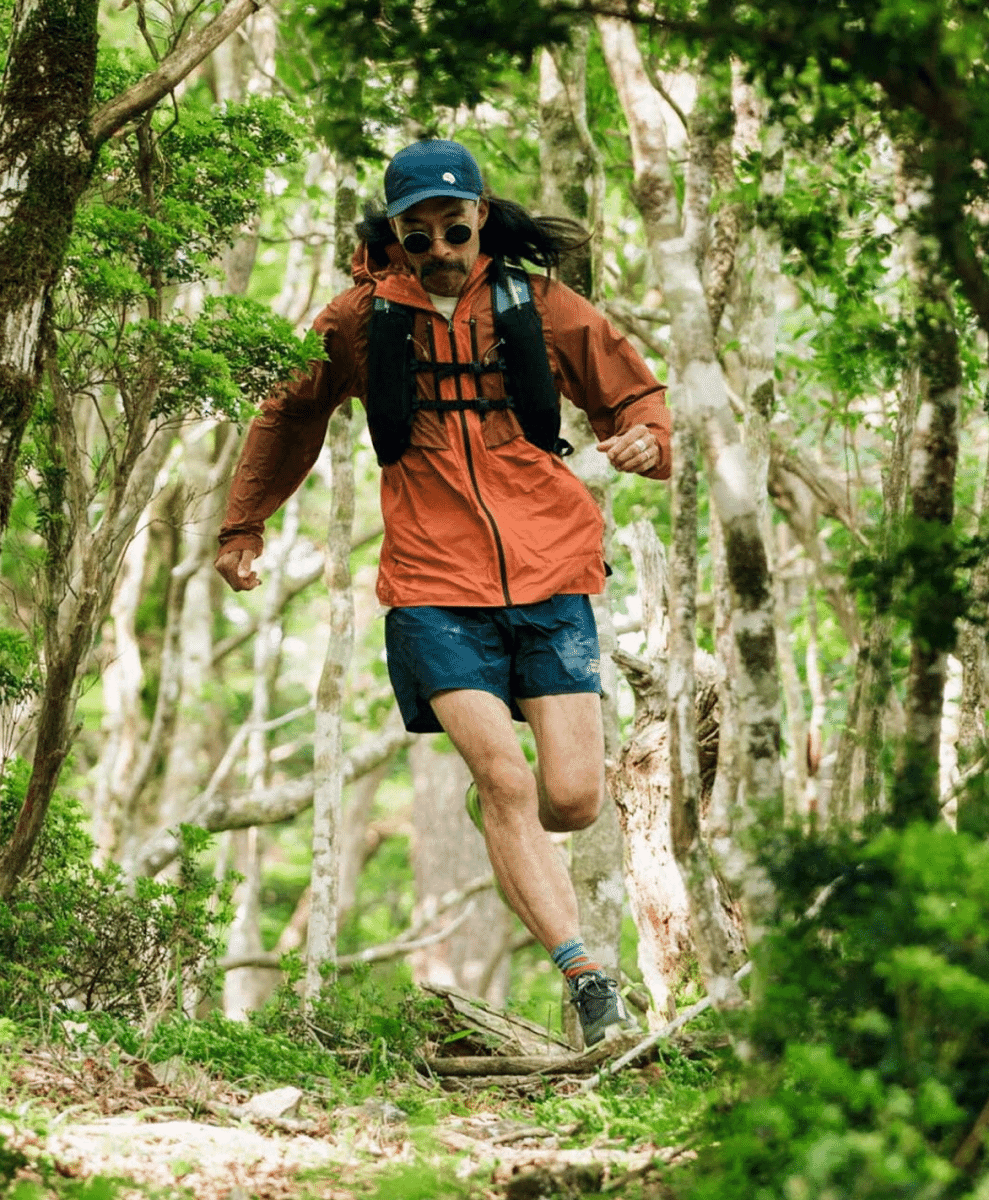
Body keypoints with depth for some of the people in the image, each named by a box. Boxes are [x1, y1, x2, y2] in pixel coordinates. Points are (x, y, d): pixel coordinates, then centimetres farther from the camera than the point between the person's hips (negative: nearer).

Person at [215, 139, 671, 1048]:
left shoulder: (540, 307, 5)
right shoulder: (362, 320, 5)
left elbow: (632, 390, 16)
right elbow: (291, 413, 23)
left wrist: (645, 436, -8)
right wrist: (244, 526, 28)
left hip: (550, 573, 1)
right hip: (436, 587, -1)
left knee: (573, 799, -7)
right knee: (505, 779, -17)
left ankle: (491, 820, 29)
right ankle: (589, 985, -17)